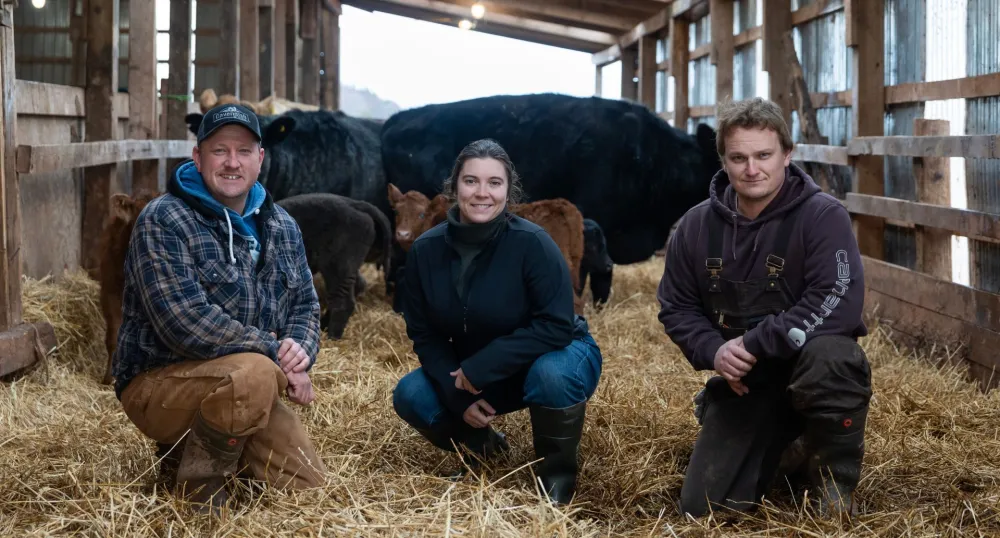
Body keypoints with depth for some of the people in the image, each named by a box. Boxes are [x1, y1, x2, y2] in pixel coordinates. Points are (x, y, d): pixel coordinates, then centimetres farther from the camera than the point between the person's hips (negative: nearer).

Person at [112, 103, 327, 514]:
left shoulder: (280, 226, 8)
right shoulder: (163, 222, -15)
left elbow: (305, 303, 13)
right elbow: (185, 324, -25)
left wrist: (300, 348, -13)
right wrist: (277, 355, -22)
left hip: (242, 383, 8)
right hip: (159, 381, -7)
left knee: (307, 482, -1)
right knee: (254, 373, -36)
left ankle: (199, 443, 20)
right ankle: (200, 481, -11)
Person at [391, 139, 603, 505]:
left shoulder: (531, 243, -27)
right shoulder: (426, 250, -13)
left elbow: (556, 326, -29)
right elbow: (423, 333, -5)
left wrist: (481, 367, -31)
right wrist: (457, 394, -18)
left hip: (555, 356, -4)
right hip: (473, 372, 4)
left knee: (551, 375, -38)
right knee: (410, 395, -16)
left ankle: (558, 469, -8)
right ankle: (483, 446, 15)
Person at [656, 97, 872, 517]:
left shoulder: (823, 216, -17)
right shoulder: (697, 226, -1)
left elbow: (840, 305, -28)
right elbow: (676, 308, 5)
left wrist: (753, 344, -27)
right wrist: (712, 351, -16)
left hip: (810, 362, -4)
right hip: (743, 379, 5)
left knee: (825, 353, -41)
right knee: (702, 507, -1)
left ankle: (836, 478, -12)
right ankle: (785, 450, 30)